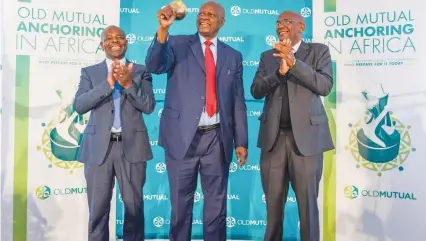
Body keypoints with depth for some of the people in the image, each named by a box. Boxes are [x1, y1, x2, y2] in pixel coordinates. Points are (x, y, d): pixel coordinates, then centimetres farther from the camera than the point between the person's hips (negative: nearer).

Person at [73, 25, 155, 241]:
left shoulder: (141, 72, 8)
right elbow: (79, 105, -6)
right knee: (98, 208, 7)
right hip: (99, 147, 1)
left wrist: (128, 84, -15)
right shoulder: (90, 73, 9)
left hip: (131, 146, 0)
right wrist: (108, 83, -15)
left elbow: (149, 106, -2)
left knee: (134, 206, 8)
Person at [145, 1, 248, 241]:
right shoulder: (177, 43, 5)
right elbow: (154, 66, -13)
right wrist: (163, 29, -26)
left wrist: (241, 141, 4)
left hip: (217, 138, 2)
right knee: (181, 204, 10)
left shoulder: (233, 56, 11)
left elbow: (238, 101, 9)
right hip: (183, 136, -1)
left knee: (217, 205, 12)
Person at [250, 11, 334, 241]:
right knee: (273, 202, 12)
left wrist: (294, 62, -18)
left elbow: (325, 86, -10)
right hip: (274, 136, 3)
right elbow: (256, 91, 1)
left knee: (308, 202, 5)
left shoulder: (318, 51, 5)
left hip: (306, 136, -2)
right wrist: (279, 71, -14)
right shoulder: (268, 56, 12)